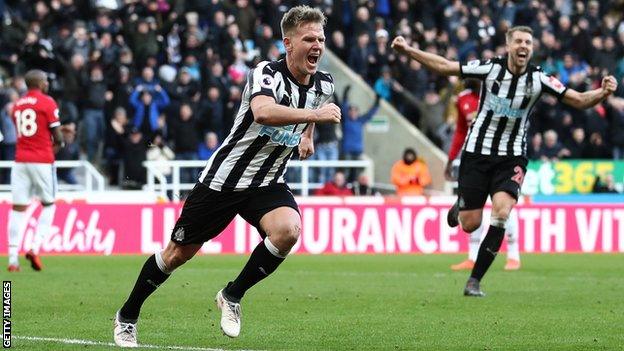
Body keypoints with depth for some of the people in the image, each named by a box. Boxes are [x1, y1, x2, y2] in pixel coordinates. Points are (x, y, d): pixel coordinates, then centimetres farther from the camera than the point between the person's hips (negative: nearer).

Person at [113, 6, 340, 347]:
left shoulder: (323, 84, -2)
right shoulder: (267, 73, -23)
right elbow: (262, 112, -46)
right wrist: (313, 114, -50)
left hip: (267, 183, 4)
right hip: (223, 178, -4)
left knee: (288, 229, -28)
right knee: (179, 253, 6)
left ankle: (232, 296, -6)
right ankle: (127, 316, 29)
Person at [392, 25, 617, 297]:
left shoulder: (538, 79, -8)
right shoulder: (490, 68, -10)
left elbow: (578, 100, -5)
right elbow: (443, 66, -3)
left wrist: (602, 93, -25)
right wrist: (408, 50, -10)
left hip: (511, 158, 0)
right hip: (477, 152, 0)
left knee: (501, 213, -22)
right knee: (470, 224, -1)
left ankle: (474, 281, -10)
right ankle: (459, 208, 40)